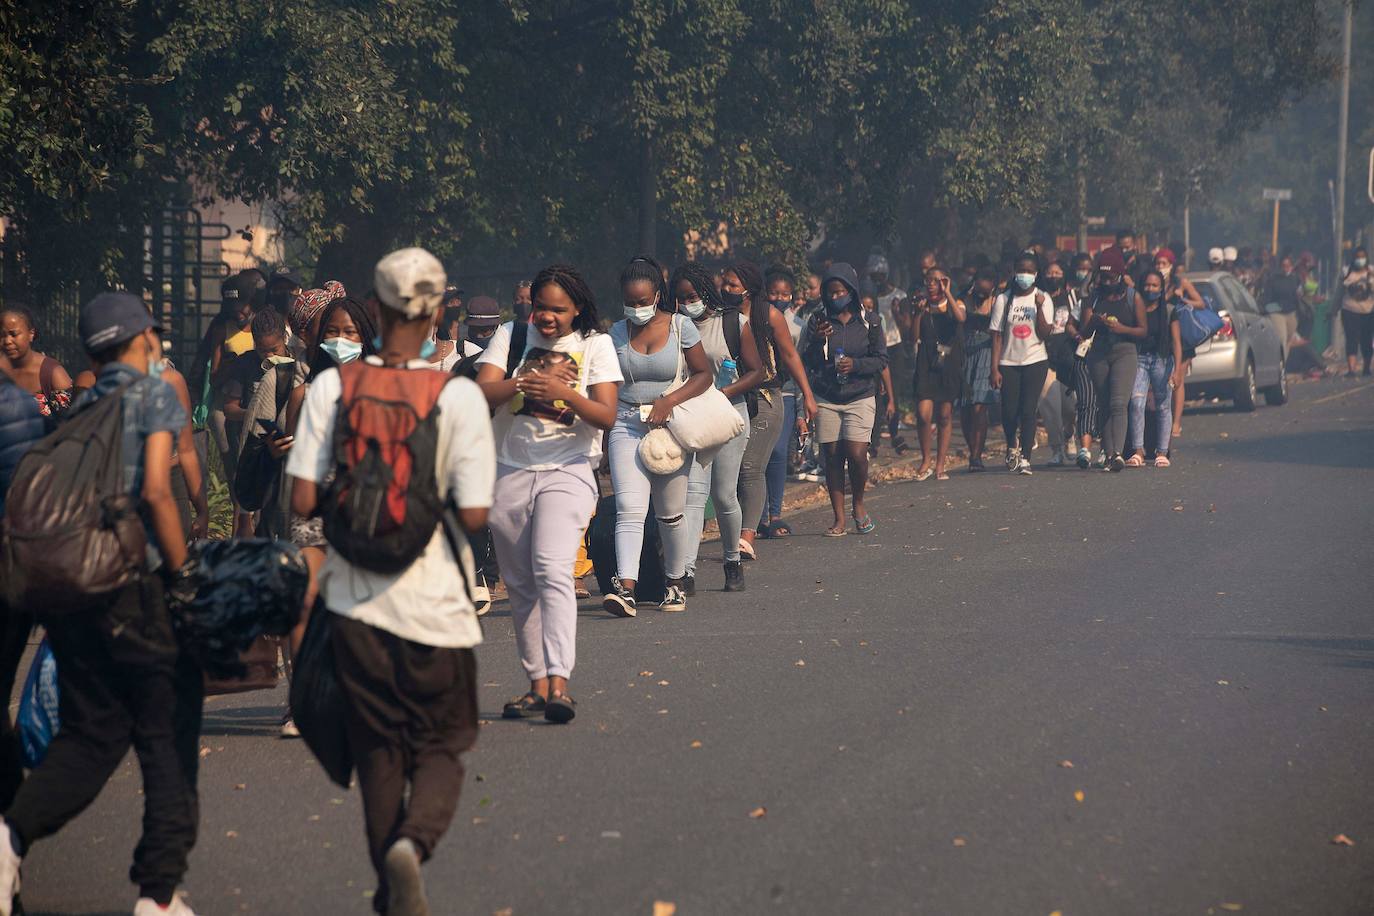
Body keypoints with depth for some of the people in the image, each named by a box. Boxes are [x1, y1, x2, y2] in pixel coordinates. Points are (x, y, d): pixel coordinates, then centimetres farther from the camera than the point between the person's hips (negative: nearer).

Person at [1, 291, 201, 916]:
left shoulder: (80, 407, 15)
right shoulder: (153, 393, -2)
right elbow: (155, 490, -14)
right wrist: (184, 572, -7)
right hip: (133, 585, -6)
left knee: (92, 733, 14)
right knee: (167, 736, 5)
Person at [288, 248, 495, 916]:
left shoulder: (332, 386, -5)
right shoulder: (458, 396, -10)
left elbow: (302, 502, -8)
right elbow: (473, 516, -12)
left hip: (355, 599, 2)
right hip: (433, 605, -2)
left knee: (377, 750, 16)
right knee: (441, 748, 10)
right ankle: (413, 843, -18)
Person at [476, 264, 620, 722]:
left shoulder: (595, 344, 3)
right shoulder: (511, 336, 7)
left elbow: (606, 416, -6)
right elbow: (481, 393, -6)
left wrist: (566, 393, -23)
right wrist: (524, 382, -22)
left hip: (567, 471, -3)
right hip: (510, 473, 3)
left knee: (553, 572, -21)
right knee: (520, 586, 6)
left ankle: (559, 683, -30)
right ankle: (537, 684, 14)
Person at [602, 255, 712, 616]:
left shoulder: (680, 327, 0)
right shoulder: (617, 333, 5)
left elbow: (703, 374, 1)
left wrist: (669, 400, -13)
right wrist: (604, 436, 12)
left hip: (671, 427, -1)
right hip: (627, 427, 1)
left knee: (670, 514, 8)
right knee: (629, 509, -15)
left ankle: (675, 583, 27)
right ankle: (625, 588, -27)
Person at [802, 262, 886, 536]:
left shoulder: (868, 322, 3)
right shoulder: (818, 321, 4)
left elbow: (881, 360, 3)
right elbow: (807, 362, 2)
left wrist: (855, 364, -14)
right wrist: (817, 341, -16)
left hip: (859, 398, -1)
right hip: (826, 399, 1)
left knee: (856, 453, -14)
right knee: (832, 457, 0)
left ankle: (858, 504, 12)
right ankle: (839, 519, 6)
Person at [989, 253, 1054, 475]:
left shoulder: (1043, 299, 2)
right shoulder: (1004, 300, 2)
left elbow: (1044, 334, -6)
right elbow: (997, 336, 2)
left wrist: (1039, 308, -17)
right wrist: (994, 368, -4)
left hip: (1035, 361, -1)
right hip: (1008, 363, 1)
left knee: (1028, 410, -10)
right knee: (1009, 411, -1)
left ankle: (1025, 458, -8)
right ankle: (1011, 447, 28)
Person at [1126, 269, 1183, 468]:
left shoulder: (1169, 311, 5)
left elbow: (1176, 342, 1)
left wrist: (1177, 369, -8)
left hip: (1162, 359, 0)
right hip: (1139, 359, 0)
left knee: (1163, 406, 0)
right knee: (1136, 403, -13)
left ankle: (1162, 452, 4)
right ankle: (1138, 451, -15)